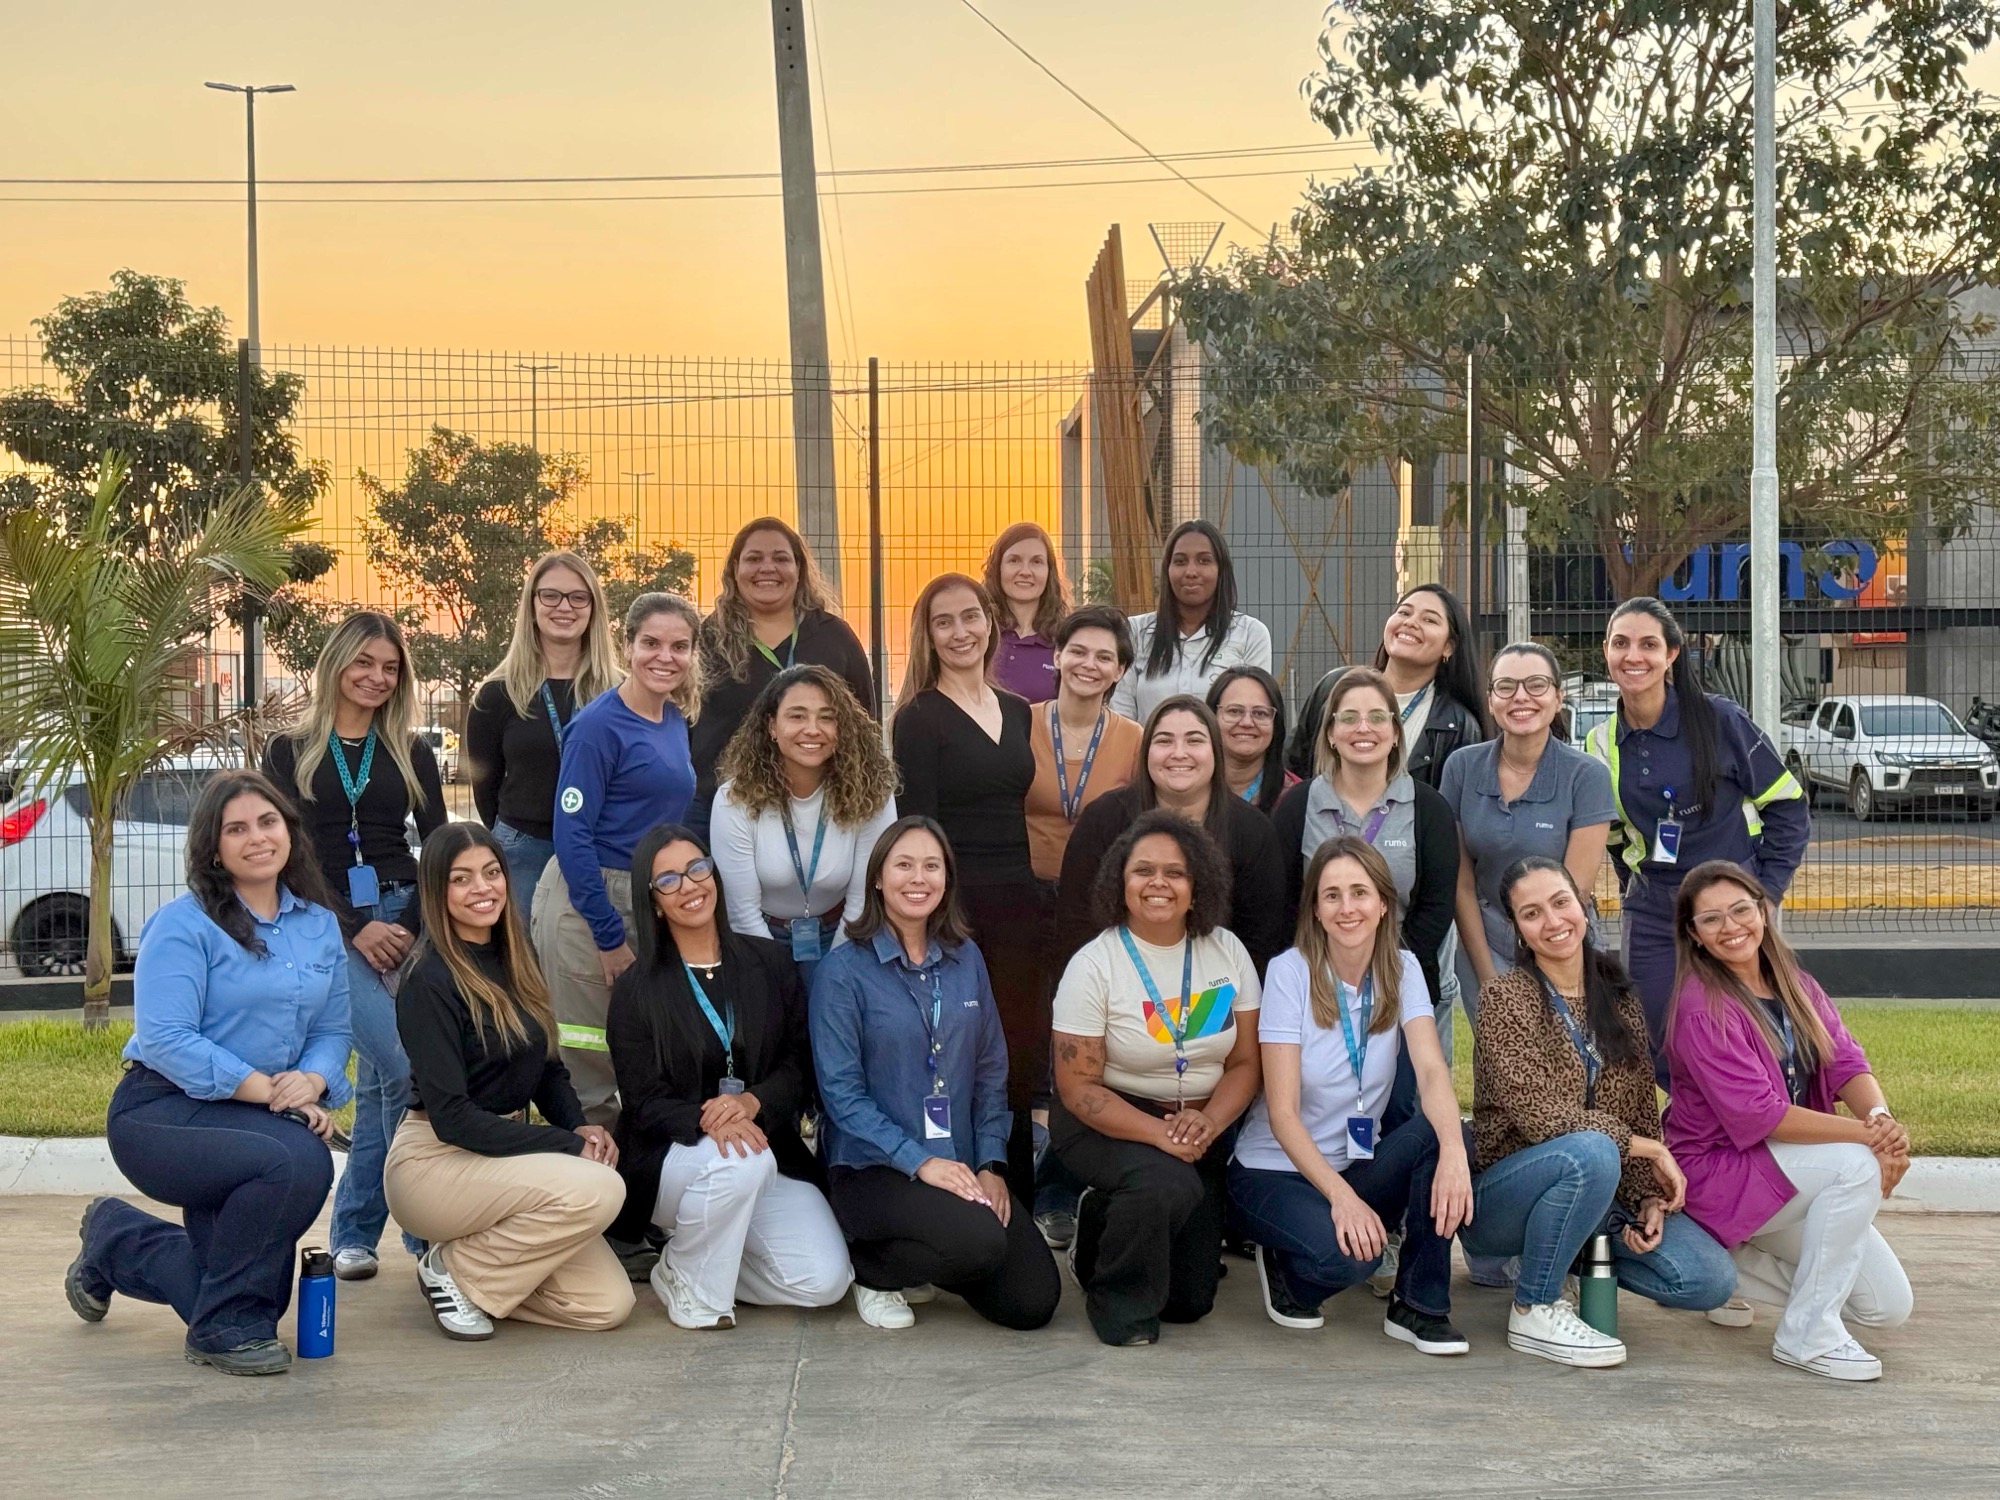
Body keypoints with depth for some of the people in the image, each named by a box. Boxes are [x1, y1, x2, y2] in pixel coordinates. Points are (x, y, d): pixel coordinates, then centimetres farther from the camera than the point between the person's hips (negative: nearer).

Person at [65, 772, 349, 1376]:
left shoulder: (319, 924, 7)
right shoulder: (183, 924, -12)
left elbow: (333, 1030, 7)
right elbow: (165, 1038, -21)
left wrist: (312, 1082, -16)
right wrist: (268, 1090, -26)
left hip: (254, 1118, 7)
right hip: (163, 1112, -7)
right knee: (296, 1161, -35)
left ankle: (115, 1240, 35)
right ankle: (224, 1328, -14)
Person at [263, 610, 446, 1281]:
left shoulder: (412, 752, 12)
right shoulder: (289, 752, 7)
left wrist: (413, 928, -6)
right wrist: (356, 928, -10)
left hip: (405, 919, 3)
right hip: (330, 927, -3)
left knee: (381, 1078, 2)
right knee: (405, 1065, -18)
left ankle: (353, 1235, 14)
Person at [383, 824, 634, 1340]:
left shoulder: (517, 960, 8)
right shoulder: (430, 981, -16)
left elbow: (547, 1066, 16)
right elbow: (451, 1117, -19)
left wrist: (581, 1126, -5)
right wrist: (568, 1145, -21)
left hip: (501, 1161, 7)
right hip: (434, 1162, -7)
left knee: (609, 1305, -6)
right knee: (598, 1189, -30)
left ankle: (472, 1259, 13)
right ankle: (453, 1270, -9)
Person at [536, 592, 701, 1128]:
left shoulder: (675, 719, 9)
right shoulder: (599, 724, -13)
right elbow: (572, 834, -16)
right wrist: (609, 937, -17)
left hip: (649, 902, 8)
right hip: (587, 901, -8)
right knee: (588, 1063, 0)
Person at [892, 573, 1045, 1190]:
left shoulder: (1018, 713, 14)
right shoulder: (919, 719, -5)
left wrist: (1037, 899, 13)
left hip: (1018, 906, 6)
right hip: (952, 906, -6)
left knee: (1019, 1065, 8)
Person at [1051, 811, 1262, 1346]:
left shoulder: (1228, 952, -2)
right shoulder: (1094, 965, -14)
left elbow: (1245, 1063, 0)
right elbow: (1078, 1087, -15)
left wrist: (1206, 1124, -20)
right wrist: (1160, 1135, -27)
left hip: (1203, 1127, 4)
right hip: (1105, 1121, -4)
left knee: (1191, 1301, 2)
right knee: (1166, 1182, -36)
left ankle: (1103, 1228, 32)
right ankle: (1120, 1302, -7)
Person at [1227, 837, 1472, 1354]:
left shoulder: (1402, 969, -2)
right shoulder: (1290, 972, -14)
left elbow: (1432, 1071, -17)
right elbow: (1282, 1112, -18)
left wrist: (1454, 1148, -38)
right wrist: (1342, 1196, -31)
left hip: (1360, 1166, 4)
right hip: (1275, 1171, -4)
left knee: (1436, 1135, -27)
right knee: (1344, 1253, -34)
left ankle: (1419, 1307, -12)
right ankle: (1286, 1270, 3)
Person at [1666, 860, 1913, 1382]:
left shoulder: (1793, 983, 5)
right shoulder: (1700, 1006, -19)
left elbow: (1846, 1062, -6)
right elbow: (1757, 1115, -25)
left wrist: (1881, 1117, -29)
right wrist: (1866, 1133, -28)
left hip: (1790, 1167, 8)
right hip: (1720, 1170, -8)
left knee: (1889, 1307, 2)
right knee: (1857, 1164, -31)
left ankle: (1731, 1263, 17)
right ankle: (1806, 1334, -20)